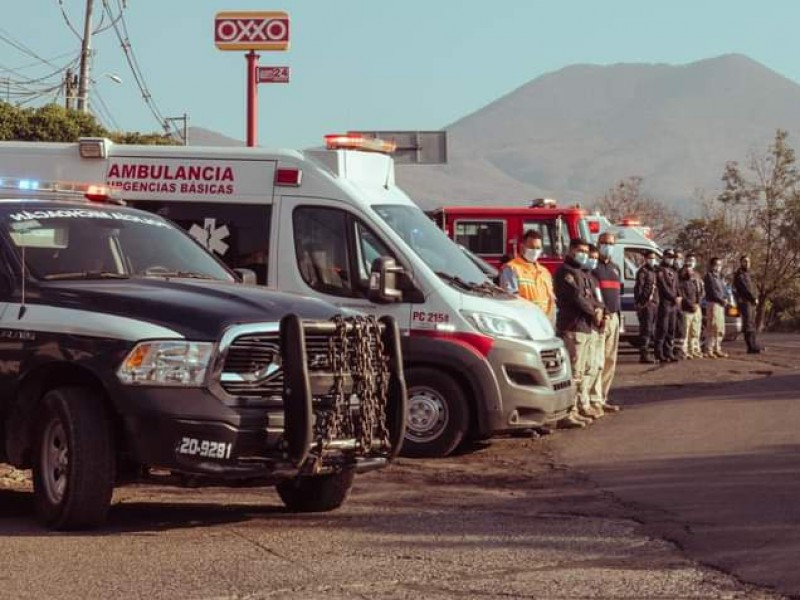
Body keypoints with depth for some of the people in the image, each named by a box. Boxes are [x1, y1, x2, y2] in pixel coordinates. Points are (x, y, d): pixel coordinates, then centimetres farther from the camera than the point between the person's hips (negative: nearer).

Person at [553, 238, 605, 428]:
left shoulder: (580, 273, 23)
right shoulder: (565, 271, -9)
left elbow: (588, 296, 22)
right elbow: (575, 297, -17)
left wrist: (598, 308, 1)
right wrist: (593, 312, -6)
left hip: (584, 327, 11)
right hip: (572, 328, -11)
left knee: (580, 372, 14)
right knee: (573, 373, -14)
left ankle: (573, 410, 19)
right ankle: (565, 414, -17)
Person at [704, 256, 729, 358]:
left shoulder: (720, 277, 21)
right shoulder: (709, 276, -5)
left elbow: (724, 290, 20)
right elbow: (713, 291, -13)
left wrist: (725, 298, 0)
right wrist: (722, 300, -12)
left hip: (721, 304, 9)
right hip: (712, 303, -9)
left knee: (720, 329, 11)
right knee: (712, 328, -12)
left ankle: (717, 349, 17)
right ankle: (709, 350, -12)